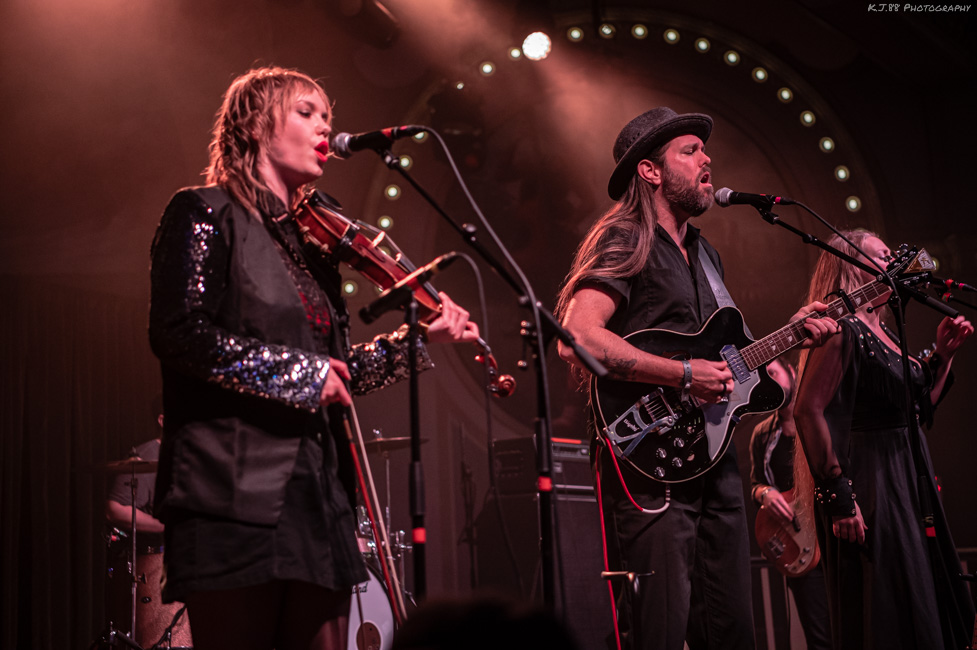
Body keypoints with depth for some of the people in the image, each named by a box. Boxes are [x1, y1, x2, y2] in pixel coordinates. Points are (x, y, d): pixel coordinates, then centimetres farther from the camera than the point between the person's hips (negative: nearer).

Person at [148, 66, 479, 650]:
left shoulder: (310, 240, 22)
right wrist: (296, 370, -13)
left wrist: (419, 338, 12)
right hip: (238, 495, -7)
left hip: (318, 501, 7)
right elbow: (179, 332, -14)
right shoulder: (207, 213, 1)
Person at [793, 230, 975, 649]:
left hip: (908, 480, 10)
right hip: (870, 484, -10)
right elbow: (808, 410, -22)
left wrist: (943, 354, 11)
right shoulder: (843, 328, -12)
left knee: (932, 610, 13)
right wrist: (837, 495, -25)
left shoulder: (882, 332, 16)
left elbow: (920, 406, 23)